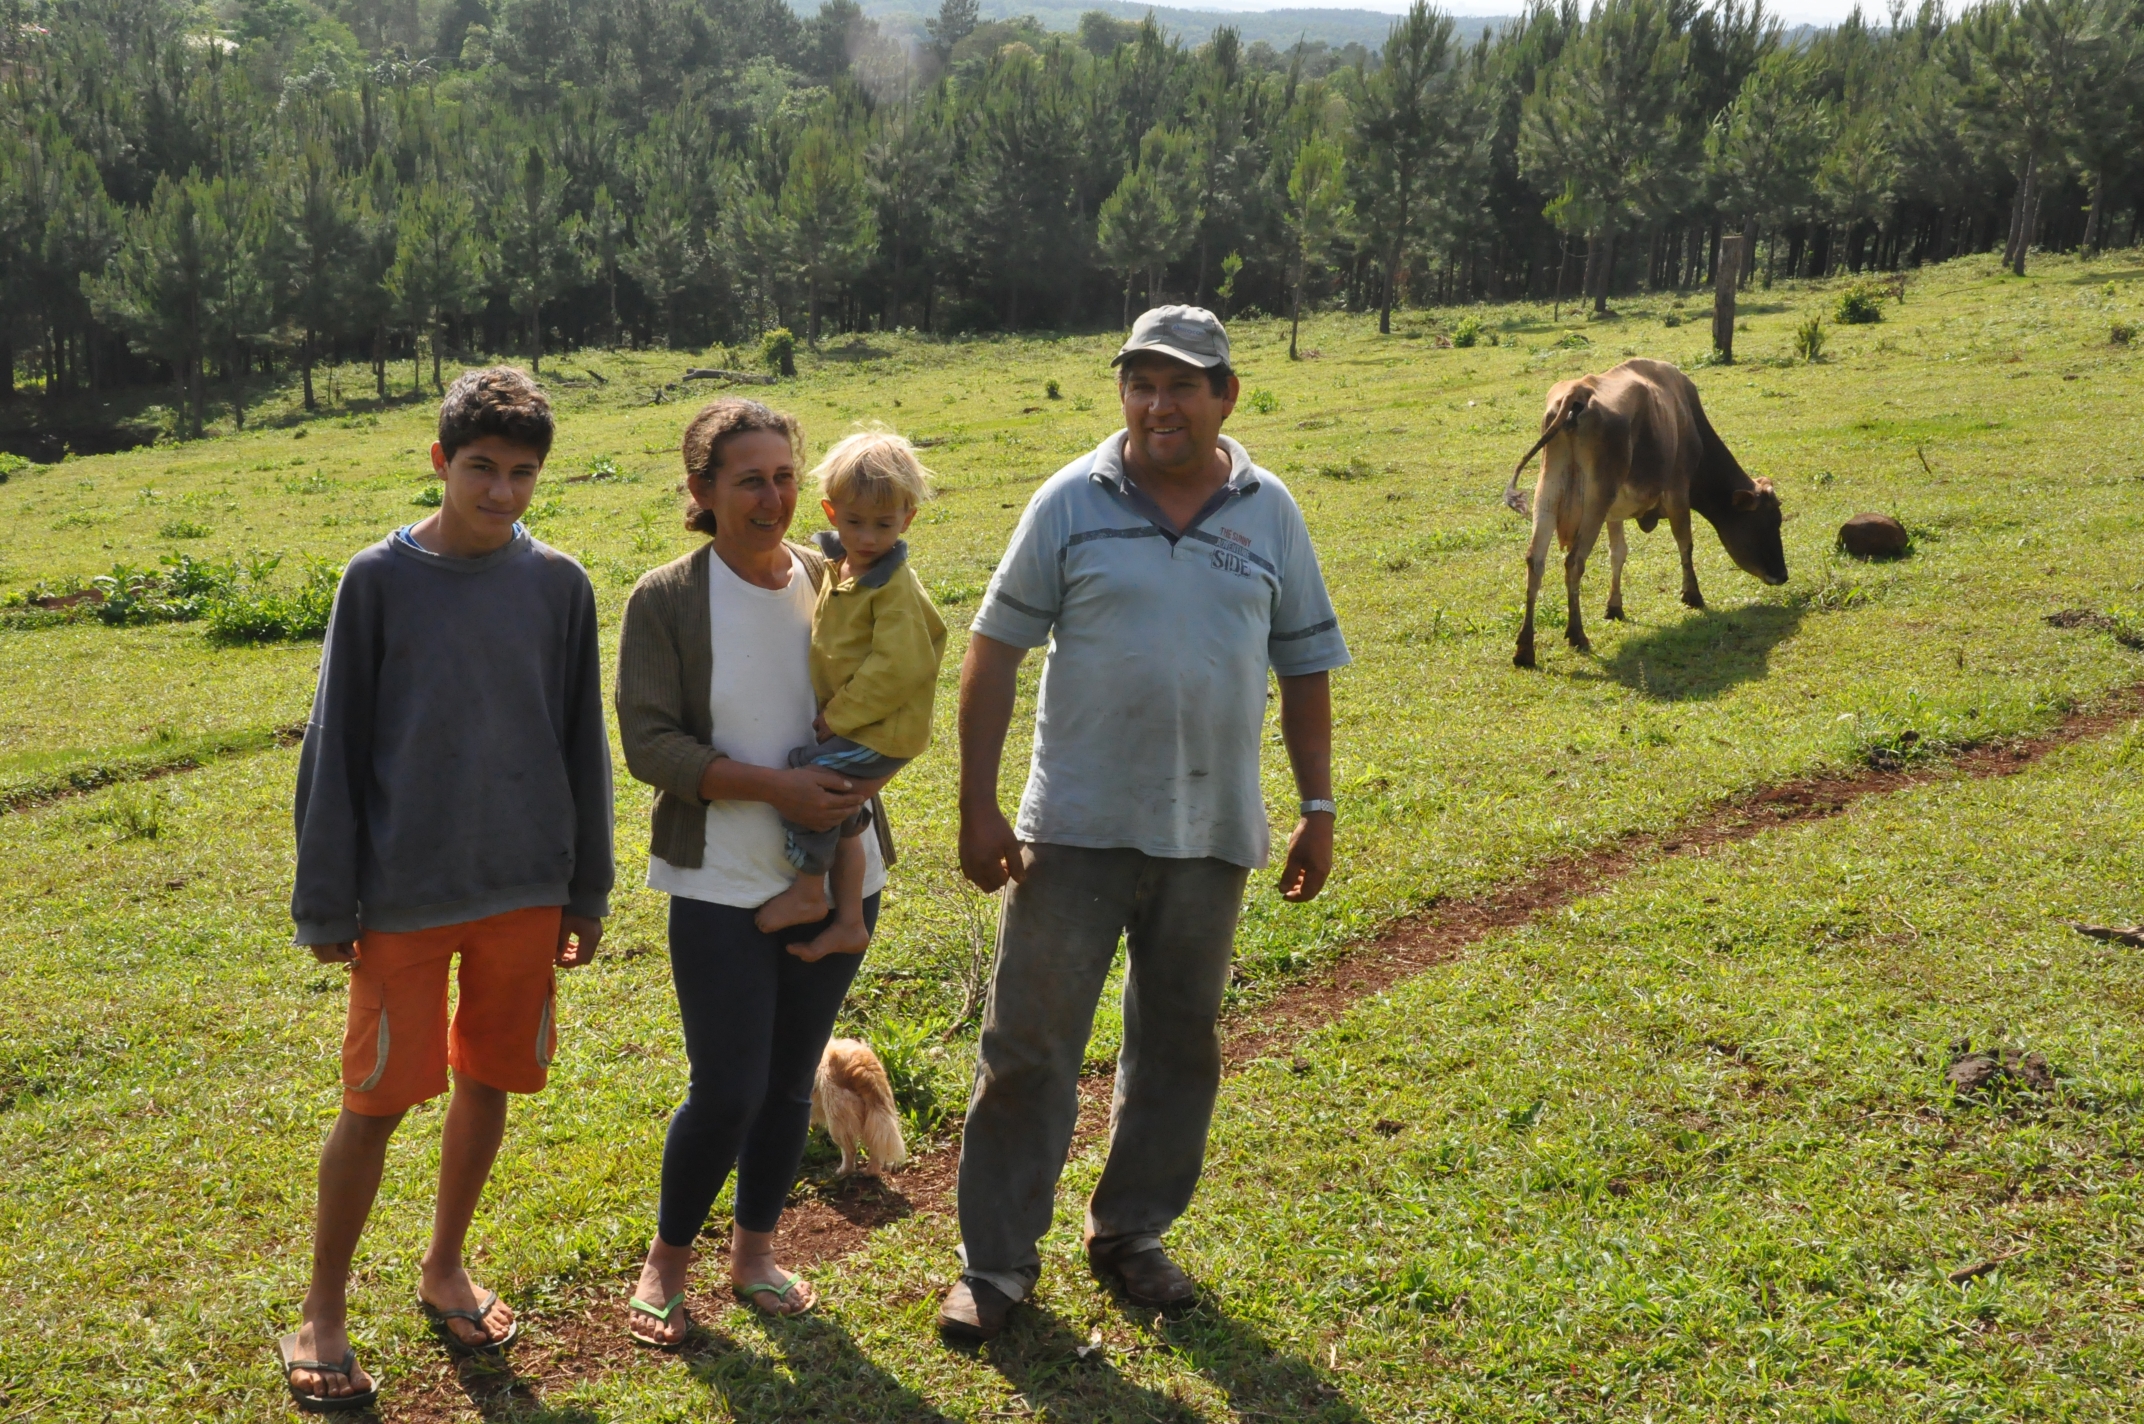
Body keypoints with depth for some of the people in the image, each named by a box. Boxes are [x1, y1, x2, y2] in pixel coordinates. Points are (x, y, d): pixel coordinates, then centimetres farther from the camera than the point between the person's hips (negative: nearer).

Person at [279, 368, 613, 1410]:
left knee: (489, 1079, 12)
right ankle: (322, 1314, 17)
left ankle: (444, 1268, 33)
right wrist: (325, 903, -3)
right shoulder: (381, 580, -6)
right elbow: (334, 747, -3)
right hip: (403, 893, -3)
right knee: (378, 1097, 1)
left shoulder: (559, 586, 2)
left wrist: (586, 892, 10)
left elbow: (581, 746, 9)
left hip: (524, 888, 3)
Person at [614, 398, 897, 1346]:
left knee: (790, 1082, 12)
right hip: (722, 886, -3)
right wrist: (776, 787, -21)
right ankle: (667, 1258, 21)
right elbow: (648, 743, -12)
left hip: (832, 878, 4)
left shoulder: (833, 584, 1)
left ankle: (754, 1251, 32)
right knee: (728, 1091, -4)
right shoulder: (665, 600, -8)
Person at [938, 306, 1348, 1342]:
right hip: (1078, 826, -2)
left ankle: (1132, 1233, 31)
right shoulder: (1071, 502, -4)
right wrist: (978, 807, -7)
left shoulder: (1269, 513, 3)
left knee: (1177, 1040, 14)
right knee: (1029, 1043, 1)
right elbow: (994, 653, -2)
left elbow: (1305, 668, 10)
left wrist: (1318, 810, 6)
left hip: (1212, 831, 3)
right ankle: (996, 1260, 13)